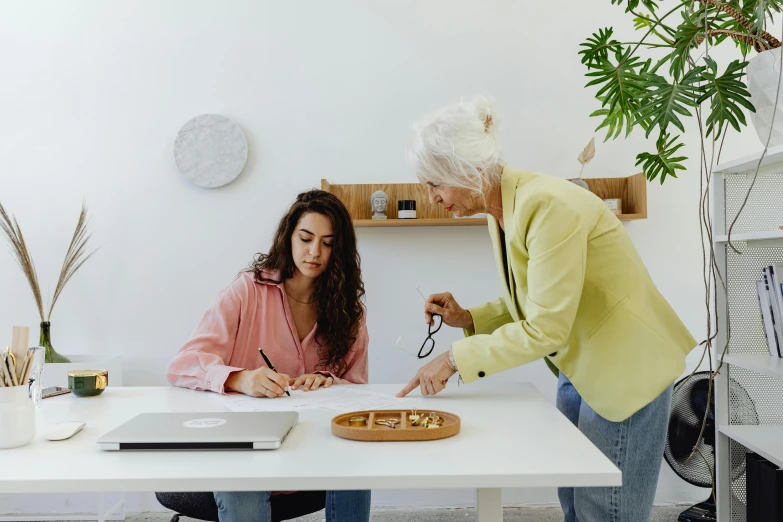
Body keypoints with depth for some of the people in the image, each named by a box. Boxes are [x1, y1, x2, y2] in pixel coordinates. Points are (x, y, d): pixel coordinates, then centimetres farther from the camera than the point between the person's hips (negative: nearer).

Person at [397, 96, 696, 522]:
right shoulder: (501, 213, 3)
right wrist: (467, 318, -2)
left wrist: (455, 360, -21)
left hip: (624, 369, -9)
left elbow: (545, 328, -27)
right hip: (578, 368, 9)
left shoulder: (547, 204, -26)